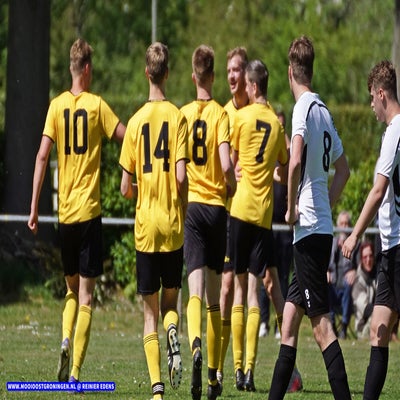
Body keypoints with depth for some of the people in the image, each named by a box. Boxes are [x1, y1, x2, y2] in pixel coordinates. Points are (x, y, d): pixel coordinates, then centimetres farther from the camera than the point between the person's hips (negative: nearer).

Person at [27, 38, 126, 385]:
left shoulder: (57, 106, 3)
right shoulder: (97, 105, -3)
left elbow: (43, 156, -2)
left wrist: (34, 207, 0)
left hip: (65, 211, 3)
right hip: (90, 211, -3)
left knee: (72, 288, 20)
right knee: (86, 296, -1)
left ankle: (66, 342, -6)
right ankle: (76, 372, -10)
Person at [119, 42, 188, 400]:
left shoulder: (136, 122, 0)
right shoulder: (178, 118, -4)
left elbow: (125, 188, 1)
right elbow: (181, 175, -11)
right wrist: (183, 212, 6)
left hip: (145, 227, 1)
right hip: (172, 227, -1)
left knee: (150, 312, 6)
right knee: (170, 301, 16)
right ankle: (173, 331, -18)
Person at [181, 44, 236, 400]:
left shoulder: (183, 114, 4)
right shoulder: (220, 114, -3)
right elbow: (226, 164, -13)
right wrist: (232, 187, 7)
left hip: (190, 205, 1)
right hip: (217, 205, -1)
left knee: (196, 289, -8)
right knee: (215, 295, 9)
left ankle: (196, 346, -37)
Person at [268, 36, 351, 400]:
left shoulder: (304, 107, -10)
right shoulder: (324, 111, 15)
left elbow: (295, 161, -25)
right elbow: (343, 169, 25)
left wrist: (292, 208, -14)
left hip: (309, 229, -8)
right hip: (322, 227, 8)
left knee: (321, 324, -10)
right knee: (289, 320, 13)